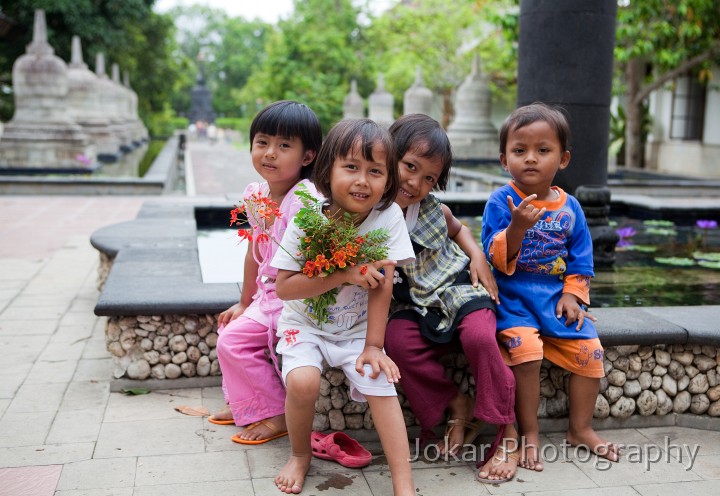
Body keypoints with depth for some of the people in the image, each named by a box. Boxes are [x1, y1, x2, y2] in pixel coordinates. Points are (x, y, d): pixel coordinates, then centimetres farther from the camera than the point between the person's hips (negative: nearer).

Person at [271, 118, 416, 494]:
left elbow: (382, 284, -14)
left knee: (379, 382, -21)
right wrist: (344, 275, -29)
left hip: (358, 328, 1)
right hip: (306, 323, 0)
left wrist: (374, 346, -14)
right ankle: (300, 456, 5)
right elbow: (284, 287, -18)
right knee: (302, 381, -25)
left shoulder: (388, 216, -15)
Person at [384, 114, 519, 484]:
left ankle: (507, 433, -10)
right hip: (413, 304, 0)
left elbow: (457, 229, 19)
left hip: (457, 287, 0)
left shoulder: (432, 209, -4)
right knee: (398, 341, -30)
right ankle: (457, 406, -6)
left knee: (479, 336, -28)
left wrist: (477, 255, 3)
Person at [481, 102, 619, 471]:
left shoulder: (569, 208, 5)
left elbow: (580, 259, 11)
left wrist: (572, 296, -2)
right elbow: (496, 258, -16)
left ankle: (580, 429, 18)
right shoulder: (501, 203, -9)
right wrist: (517, 227, -32)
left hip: (557, 297, 5)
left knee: (590, 350, -3)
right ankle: (529, 434, -6)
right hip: (513, 296, -5)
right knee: (526, 349, -26)